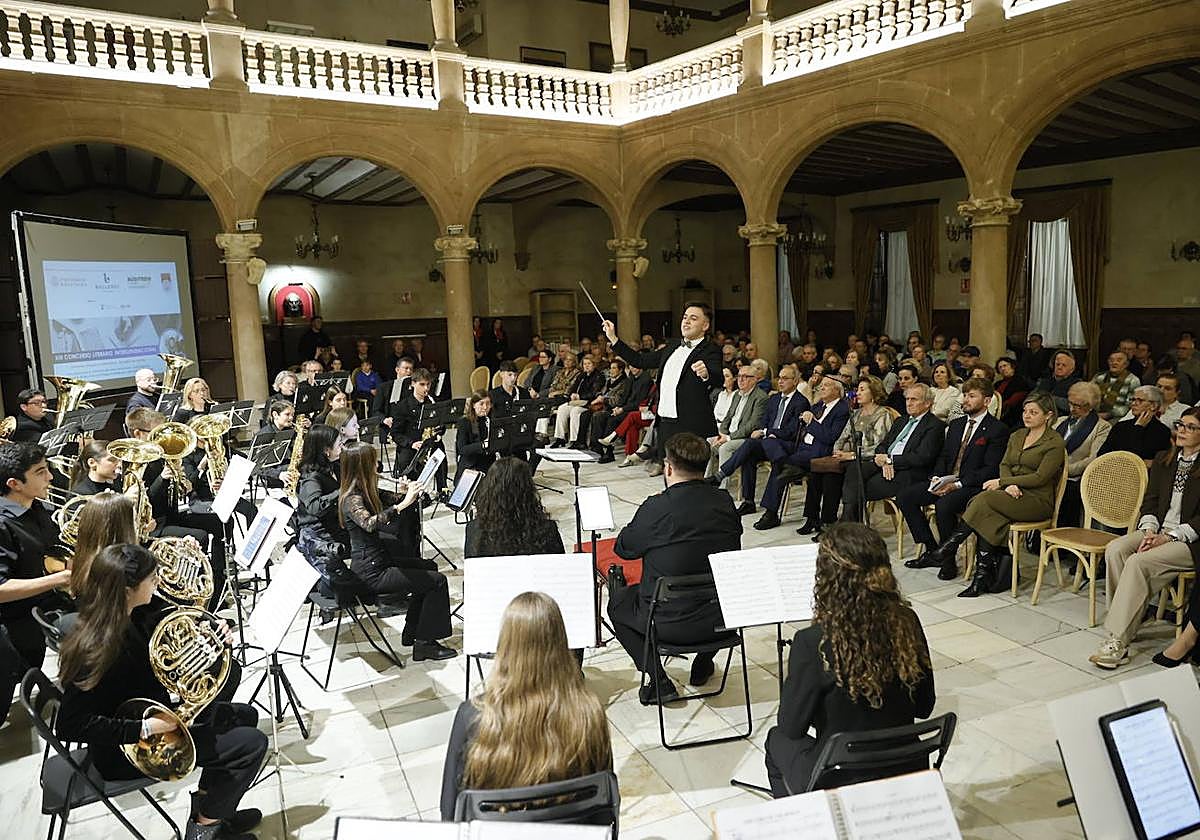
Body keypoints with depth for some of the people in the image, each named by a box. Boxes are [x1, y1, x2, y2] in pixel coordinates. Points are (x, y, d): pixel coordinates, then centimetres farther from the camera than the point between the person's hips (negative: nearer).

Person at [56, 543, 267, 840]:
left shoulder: (123, 620, -4)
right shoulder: (101, 647, -32)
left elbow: (151, 668, 11)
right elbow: (70, 726, -30)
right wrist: (144, 729, -30)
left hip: (154, 720, 9)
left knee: (245, 716, 13)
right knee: (251, 743, -12)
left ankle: (209, 804, 21)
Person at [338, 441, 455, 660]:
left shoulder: (366, 491, 6)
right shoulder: (352, 499, -22)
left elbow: (391, 503, 17)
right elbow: (369, 524, -42)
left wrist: (406, 495, -5)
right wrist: (403, 504, -44)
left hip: (377, 561, 10)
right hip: (370, 573, -10)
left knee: (427, 567, 23)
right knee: (437, 581, -7)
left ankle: (412, 632, 26)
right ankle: (424, 644, 1)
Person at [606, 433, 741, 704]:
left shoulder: (657, 508, -21)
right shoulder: (726, 503, -6)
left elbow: (622, 548, -5)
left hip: (669, 624, -4)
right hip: (721, 620, 5)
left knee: (617, 599, 23)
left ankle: (659, 681, 13)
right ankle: (703, 664, 40)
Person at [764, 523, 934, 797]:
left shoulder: (813, 643, -28)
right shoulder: (907, 623, -14)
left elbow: (791, 726, -14)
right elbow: (924, 707, 0)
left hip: (839, 787, -4)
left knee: (778, 740, 26)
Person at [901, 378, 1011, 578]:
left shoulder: (998, 430, -5)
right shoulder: (956, 425, 19)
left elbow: (990, 469, -12)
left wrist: (958, 484, -20)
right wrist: (936, 477, -2)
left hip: (973, 486, -7)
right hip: (946, 481, 8)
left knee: (944, 504, -36)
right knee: (904, 496, -10)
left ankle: (948, 559, -15)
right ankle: (932, 550, -2)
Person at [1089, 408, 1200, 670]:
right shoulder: (1163, 460, 15)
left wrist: (1169, 537, -16)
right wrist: (1149, 530, -5)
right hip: (1158, 531, 6)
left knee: (1138, 562, -29)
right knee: (1115, 549, -23)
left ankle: (1118, 641, -28)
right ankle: (1132, 617, -21)